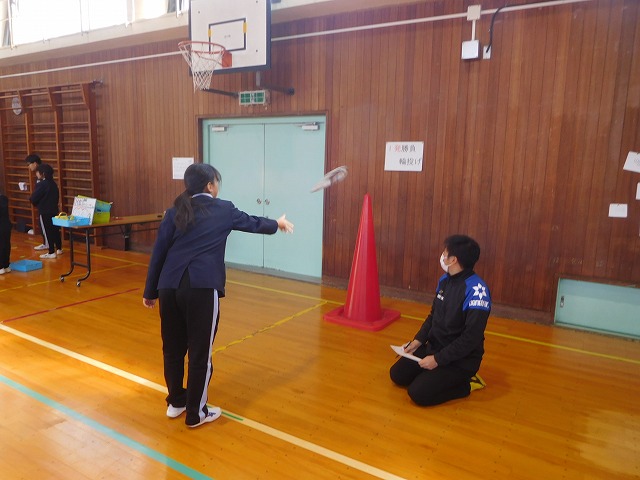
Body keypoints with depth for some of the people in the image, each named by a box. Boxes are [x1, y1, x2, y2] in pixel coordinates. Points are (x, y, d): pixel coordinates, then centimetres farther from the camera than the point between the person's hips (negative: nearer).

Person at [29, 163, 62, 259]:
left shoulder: (41, 184, -17)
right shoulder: (53, 183, 8)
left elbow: (33, 199, -15)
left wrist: (30, 198, 6)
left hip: (45, 212, -8)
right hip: (54, 210, 8)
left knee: (47, 232, -2)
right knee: (55, 230, 15)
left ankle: (51, 253, 1)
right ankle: (59, 249, 24)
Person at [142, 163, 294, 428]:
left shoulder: (175, 211, 12)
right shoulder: (223, 209, 6)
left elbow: (158, 251, 10)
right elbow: (252, 223, 22)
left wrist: (150, 291, 17)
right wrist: (277, 223, 42)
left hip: (170, 286, 5)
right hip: (201, 288, -5)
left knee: (172, 347, 19)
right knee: (200, 352, 8)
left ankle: (175, 402, 36)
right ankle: (196, 413, 21)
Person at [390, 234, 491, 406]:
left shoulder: (476, 291, -26)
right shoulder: (445, 280, 1)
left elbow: (472, 338, -26)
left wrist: (438, 359, -23)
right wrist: (419, 340, 1)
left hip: (461, 359, -8)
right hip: (433, 347, 8)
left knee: (418, 393, -18)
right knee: (397, 374, 3)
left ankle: (466, 384, 2)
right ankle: (438, 374, 19)